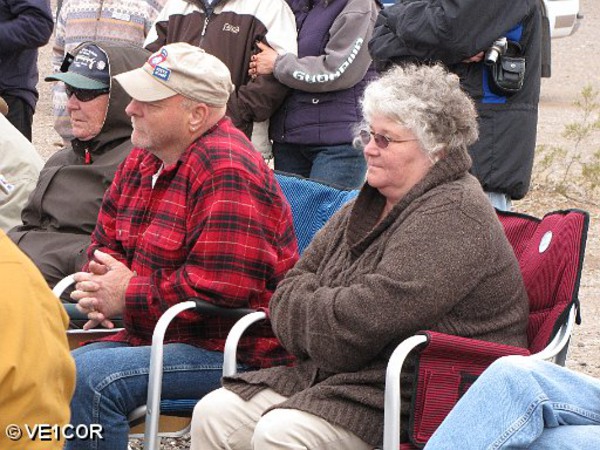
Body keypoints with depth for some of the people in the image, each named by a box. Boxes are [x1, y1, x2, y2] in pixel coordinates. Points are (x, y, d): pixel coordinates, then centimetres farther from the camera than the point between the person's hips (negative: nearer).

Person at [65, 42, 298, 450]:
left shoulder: (226, 172, -18)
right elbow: (107, 243, 25)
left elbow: (222, 287, -25)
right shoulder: (144, 158, 13)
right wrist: (102, 283, -1)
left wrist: (128, 297, -15)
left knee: (88, 376, -27)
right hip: (157, 337, 10)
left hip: (237, 353, -10)